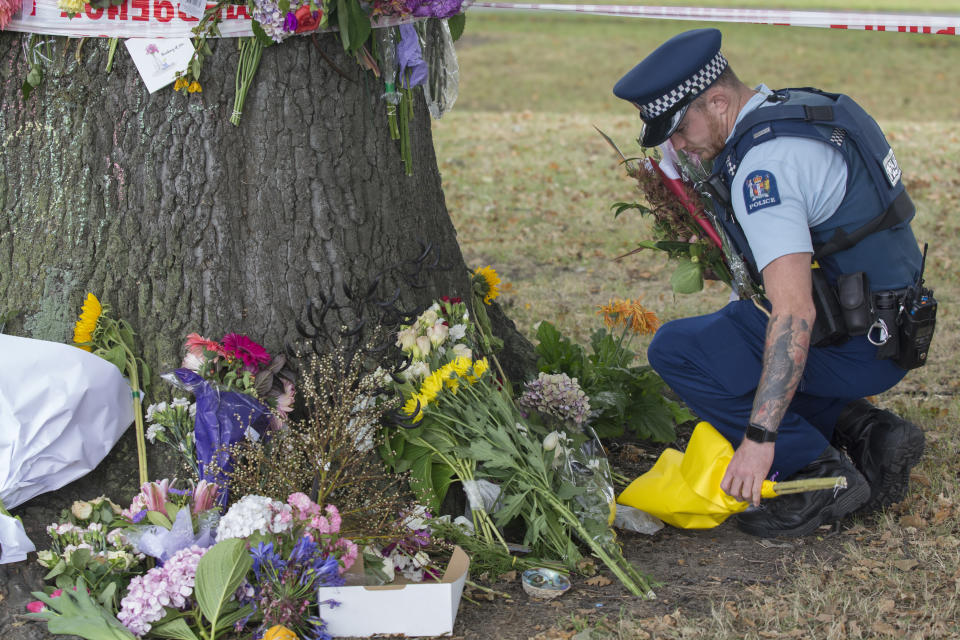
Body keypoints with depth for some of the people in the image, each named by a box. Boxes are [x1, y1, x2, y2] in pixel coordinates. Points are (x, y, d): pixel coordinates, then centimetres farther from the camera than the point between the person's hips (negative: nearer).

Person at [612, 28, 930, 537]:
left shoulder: (764, 165, -24)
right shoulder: (800, 107, 6)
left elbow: (795, 314, -32)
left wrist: (760, 437, -34)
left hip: (855, 345, -10)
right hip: (892, 322, 10)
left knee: (676, 349, -12)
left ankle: (822, 475, -10)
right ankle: (865, 431, 11)